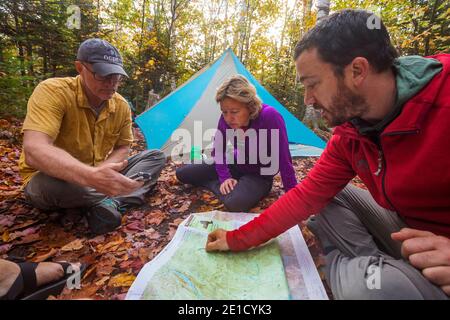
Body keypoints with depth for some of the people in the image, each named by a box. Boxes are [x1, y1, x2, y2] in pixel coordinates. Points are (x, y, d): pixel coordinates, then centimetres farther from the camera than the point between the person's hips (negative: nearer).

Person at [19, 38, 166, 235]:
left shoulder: (121, 106, -6)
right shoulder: (52, 91, -23)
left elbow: (123, 147, 3)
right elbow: (34, 151, -36)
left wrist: (102, 171, -20)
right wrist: (91, 176, -52)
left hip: (97, 178, 5)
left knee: (156, 157, -5)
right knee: (48, 183, -41)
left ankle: (109, 203, -23)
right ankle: (119, 198, -16)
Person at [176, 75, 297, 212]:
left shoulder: (270, 117, -33)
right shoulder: (226, 119, -18)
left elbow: (284, 160, -30)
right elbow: (218, 150, -3)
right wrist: (224, 177, -15)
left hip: (259, 175, -3)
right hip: (235, 166, 4)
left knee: (234, 204, -35)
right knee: (182, 173, 2)